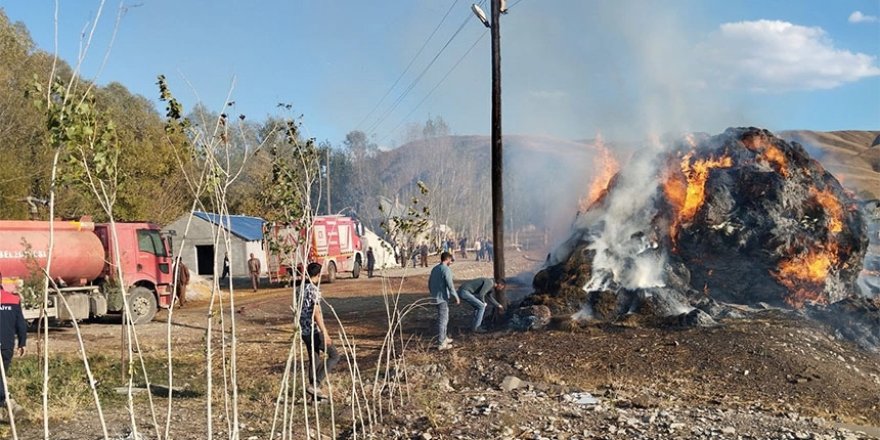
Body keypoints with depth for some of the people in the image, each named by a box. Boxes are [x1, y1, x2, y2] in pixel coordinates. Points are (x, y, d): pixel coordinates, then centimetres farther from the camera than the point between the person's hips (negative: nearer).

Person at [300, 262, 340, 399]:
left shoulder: (301, 289, 9)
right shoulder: (314, 289, -16)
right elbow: (316, 313, -21)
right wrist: (325, 333, -21)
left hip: (304, 331, 8)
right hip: (315, 331, -8)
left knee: (314, 360, 15)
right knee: (334, 355, 1)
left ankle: (315, 392, 18)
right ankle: (314, 385, -6)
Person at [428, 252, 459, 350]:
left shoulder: (434, 269, 12)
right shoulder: (446, 269, -15)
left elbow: (429, 283, 18)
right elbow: (450, 285, -20)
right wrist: (456, 297, -12)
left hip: (435, 297, 9)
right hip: (443, 298, -9)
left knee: (444, 317, 21)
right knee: (442, 320, -4)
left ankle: (443, 338, 30)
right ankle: (441, 343, -1)